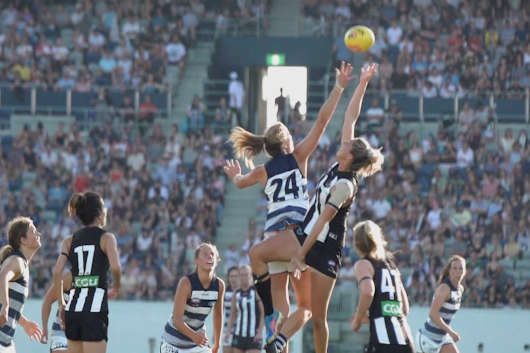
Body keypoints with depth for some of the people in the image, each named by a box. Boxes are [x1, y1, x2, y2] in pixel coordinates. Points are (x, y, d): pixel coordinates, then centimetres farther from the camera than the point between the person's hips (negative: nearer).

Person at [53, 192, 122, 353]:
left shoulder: (70, 241, 13)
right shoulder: (106, 238, 0)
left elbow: (57, 271, 2)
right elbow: (115, 266, -15)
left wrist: (61, 304, 8)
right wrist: (117, 286, 5)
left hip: (73, 309, 5)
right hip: (95, 309, -5)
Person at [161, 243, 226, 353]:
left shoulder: (219, 285, -9)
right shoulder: (186, 283, -24)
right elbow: (176, 319, -28)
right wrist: (194, 336, -45)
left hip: (199, 340, 4)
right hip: (174, 341, -4)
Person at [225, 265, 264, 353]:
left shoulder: (257, 292, -4)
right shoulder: (236, 295, 9)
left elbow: (264, 314, -7)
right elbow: (233, 314, 15)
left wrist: (260, 332, -15)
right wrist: (228, 331, 3)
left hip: (254, 335, -5)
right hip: (239, 334, 5)